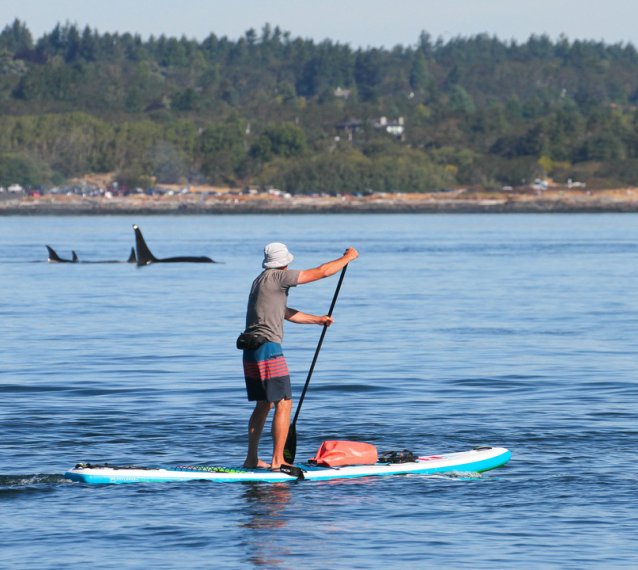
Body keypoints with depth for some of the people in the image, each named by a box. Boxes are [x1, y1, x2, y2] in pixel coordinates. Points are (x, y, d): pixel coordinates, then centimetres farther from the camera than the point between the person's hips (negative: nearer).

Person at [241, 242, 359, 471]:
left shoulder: (261, 281, 20)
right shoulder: (277, 277, -8)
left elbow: (288, 314, 29)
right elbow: (321, 272, -6)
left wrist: (318, 319, 34)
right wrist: (348, 257, 7)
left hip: (251, 351, 9)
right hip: (268, 349, -9)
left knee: (263, 405, 17)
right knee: (283, 404, -5)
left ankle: (252, 459, 19)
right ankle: (277, 460, -9)